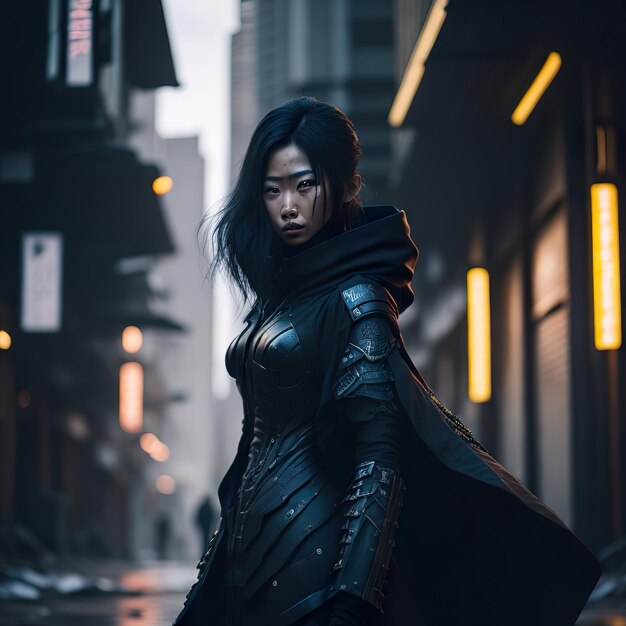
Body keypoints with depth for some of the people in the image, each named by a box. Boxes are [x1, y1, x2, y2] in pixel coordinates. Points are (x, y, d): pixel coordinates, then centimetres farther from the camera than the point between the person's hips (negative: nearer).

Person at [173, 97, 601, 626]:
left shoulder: (355, 299, -11)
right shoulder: (278, 294, 12)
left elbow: (379, 452, -19)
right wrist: (220, 559, 17)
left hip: (309, 553, -8)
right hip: (252, 550, 8)